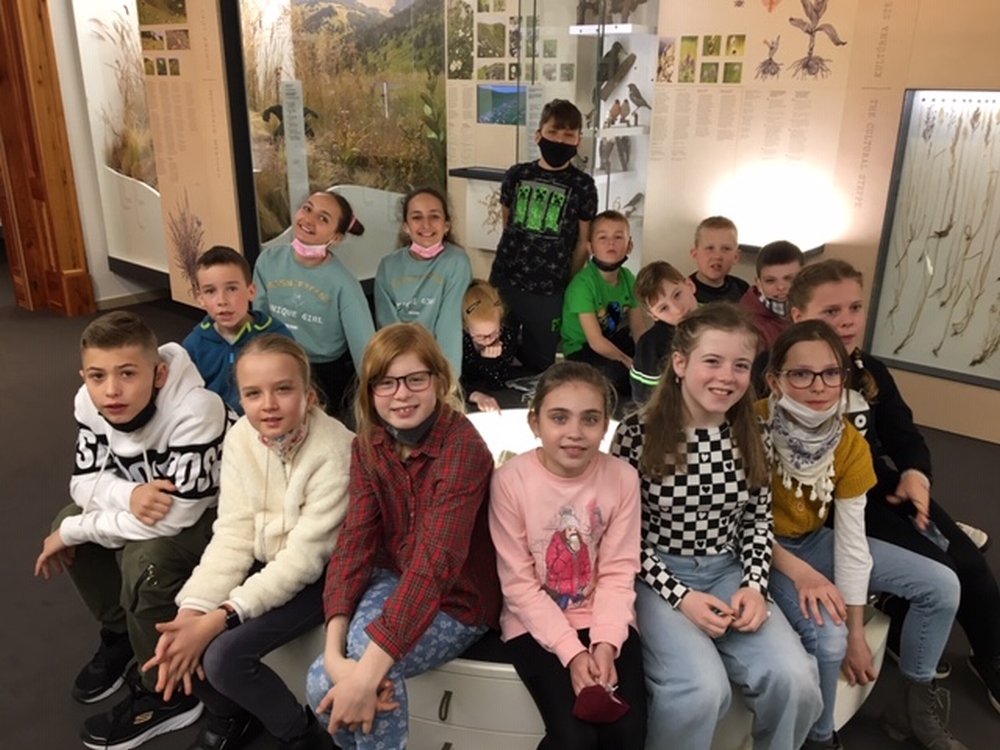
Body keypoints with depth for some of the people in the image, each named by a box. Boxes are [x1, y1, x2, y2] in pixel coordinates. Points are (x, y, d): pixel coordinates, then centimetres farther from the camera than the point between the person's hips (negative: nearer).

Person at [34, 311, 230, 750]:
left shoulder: (195, 411, -37)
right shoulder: (90, 403, -15)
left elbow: (176, 516, -36)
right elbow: (84, 481, -9)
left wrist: (73, 533, -25)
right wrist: (130, 494, -33)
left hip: (218, 513, -7)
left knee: (145, 558, -29)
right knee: (69, 521, -4)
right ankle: (120, 636, 17)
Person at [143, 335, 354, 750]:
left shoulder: (334, 452, -27)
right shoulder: (241, 438, -10)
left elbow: (304, 559, -26)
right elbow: (233, 535, -10)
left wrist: (220, 618, -29)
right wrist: (193, 609, -23)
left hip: (320, 576, -6)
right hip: (266, 562, 6)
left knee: (223, 653, -21)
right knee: (173, 629, -10)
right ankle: (228, 715, 19)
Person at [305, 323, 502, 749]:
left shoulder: (463, 449, -26)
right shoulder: (368, 444, -6)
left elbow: (434, 563, -34)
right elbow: (355, 541, -14)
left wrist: (367, 671, -39)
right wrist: (334, 652, -27)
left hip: (458, 598, -5)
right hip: (394, 579, 5)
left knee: (369, 666, -28)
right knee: (324, 683, -17)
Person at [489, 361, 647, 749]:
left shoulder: (622, 477, -9)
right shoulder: (510, 480, -16)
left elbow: (618, 572, -7)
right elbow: (519, 583, -14)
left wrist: (605, 644, -19)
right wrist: (572, 652, -19)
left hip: (602, 620, 2)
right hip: (537, 625, -2)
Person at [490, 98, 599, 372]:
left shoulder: (582, 185, -3)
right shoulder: (517, 174, 3)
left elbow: (582, 242, 1)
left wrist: (570, 287, 2)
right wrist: (520, 253, 11)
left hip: (548, 291, -2)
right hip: (504, 281, 2)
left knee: (537, 365, 10)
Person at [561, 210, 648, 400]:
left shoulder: (628, 278, -3)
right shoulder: (583, 284, -24)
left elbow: (638, 329, -2)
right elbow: (596, 341, -26)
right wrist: (631, 363, -23)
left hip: (613, 341, 7)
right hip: (580, 350, -7)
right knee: (619, 373, -33)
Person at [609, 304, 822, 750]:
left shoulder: (750, 436, 1)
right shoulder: (637, 434, -13)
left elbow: (759, 520, 11)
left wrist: (755, 585, -5)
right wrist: (680, 596, -16)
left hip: (729, 572, 4)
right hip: (658, 577, -4)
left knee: (794, 678, -17)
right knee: (702, 690, -27)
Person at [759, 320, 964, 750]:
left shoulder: (849, 442, -11)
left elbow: (851, 537, -10)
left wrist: (857, 632, -9)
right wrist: (800, 573, -27)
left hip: (814, 540, 6)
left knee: (942, 586, 0)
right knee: (827, 637, -30)